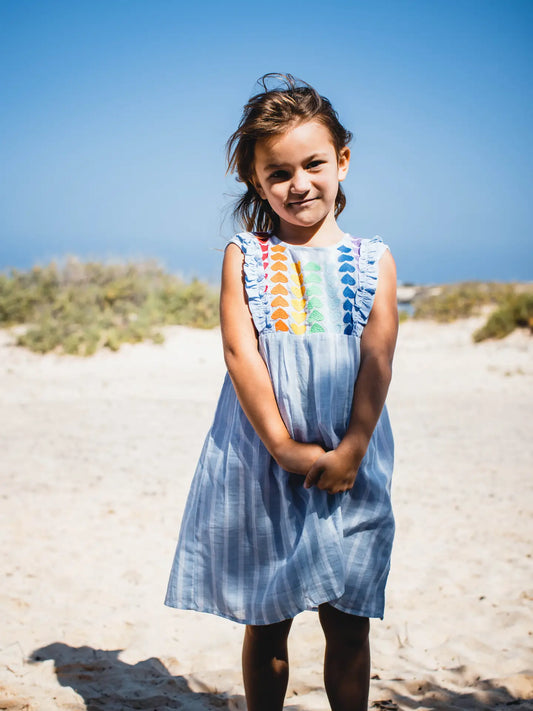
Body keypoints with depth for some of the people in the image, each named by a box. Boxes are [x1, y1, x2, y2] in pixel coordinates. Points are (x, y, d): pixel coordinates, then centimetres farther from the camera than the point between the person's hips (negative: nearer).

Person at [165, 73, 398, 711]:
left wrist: (351, 449, -14)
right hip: (261, 463, 0)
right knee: (265, 623, 11)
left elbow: (378, 357, -3)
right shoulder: (244, 256, 2)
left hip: (349, 464, 1)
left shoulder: (372, 259, 5)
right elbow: (240, 351, -7)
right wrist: (283, 446, -15)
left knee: (348, 626, 8)